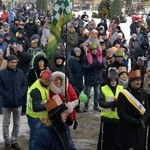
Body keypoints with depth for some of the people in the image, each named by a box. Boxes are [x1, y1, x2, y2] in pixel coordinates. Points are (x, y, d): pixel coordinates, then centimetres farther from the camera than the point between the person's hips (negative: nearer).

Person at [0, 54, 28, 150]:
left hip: (18, 102, 3)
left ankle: (14, 141, 26)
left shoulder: (20, 72, 0)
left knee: (17, 124, 13)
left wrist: (21, 93, -7)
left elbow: (25, 84, 7)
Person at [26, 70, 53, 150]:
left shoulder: (45, 85, 0)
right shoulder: (36, 90, -28)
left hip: (42, 116, 9)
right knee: (35, 138, 1)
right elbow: (36, 107, -35)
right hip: (35, 117, -9)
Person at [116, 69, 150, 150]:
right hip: (126, 130, -4)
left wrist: (143, 121, -13)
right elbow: (121, 113, -16)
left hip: (140, 130, 5)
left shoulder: (143, 93, 4)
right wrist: (137, 122, -20)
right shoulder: (123, 94, -12)